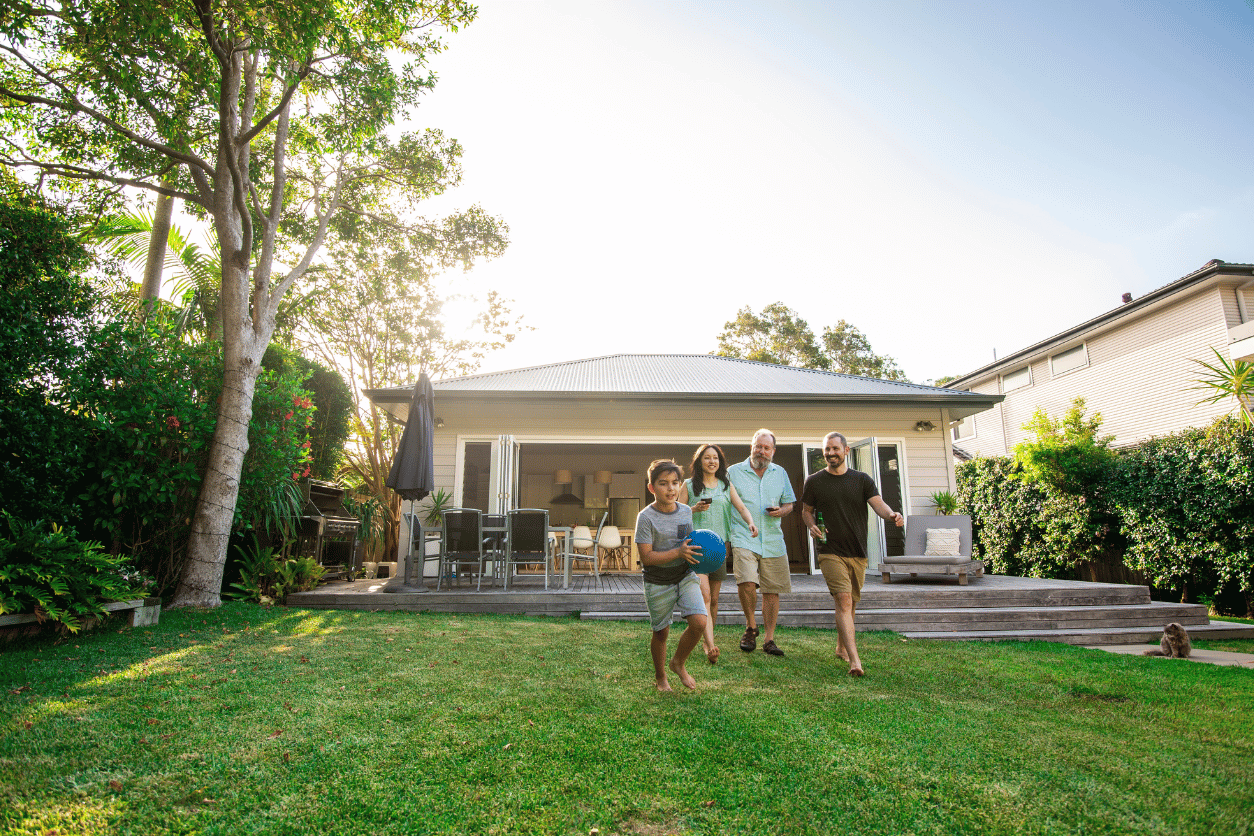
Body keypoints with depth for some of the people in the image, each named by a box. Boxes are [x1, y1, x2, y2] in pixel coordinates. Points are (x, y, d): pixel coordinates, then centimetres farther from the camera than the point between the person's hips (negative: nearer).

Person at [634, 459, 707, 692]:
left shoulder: (686, 511, 2)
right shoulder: (646, 517, -15)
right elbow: (646, 557, -19)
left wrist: (694, 554, -3)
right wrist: (678, 553, -25)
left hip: (685, 577, 4)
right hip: (658, 583, -4)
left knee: (699, 622, -12)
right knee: (661, 632, 8)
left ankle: (679, 663, 16)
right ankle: (660, 677, 34)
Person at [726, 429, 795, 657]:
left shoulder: (780, 473, 14)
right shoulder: (733, 472, 5)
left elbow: (789, 504, 19)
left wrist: (780, 511, -5)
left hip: (773, 541, 3)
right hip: (744, 538, -3)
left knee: (772, 590, 4)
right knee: (746, 582, -22)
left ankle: (769, 639, 17)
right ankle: (751, 627, 4)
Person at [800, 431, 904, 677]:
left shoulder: (862, 480, 7)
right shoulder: (814, 481, 4)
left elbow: (878, 505, -5)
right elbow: (806, 511, 14)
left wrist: (892, 515, -27)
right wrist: (811, 526, -7)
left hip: (858, 553, 3)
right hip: (830, 552, -3)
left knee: (850, 604, 14)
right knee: (844, 601, -16)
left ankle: (841, 647, 35)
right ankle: (854, 660, -20)